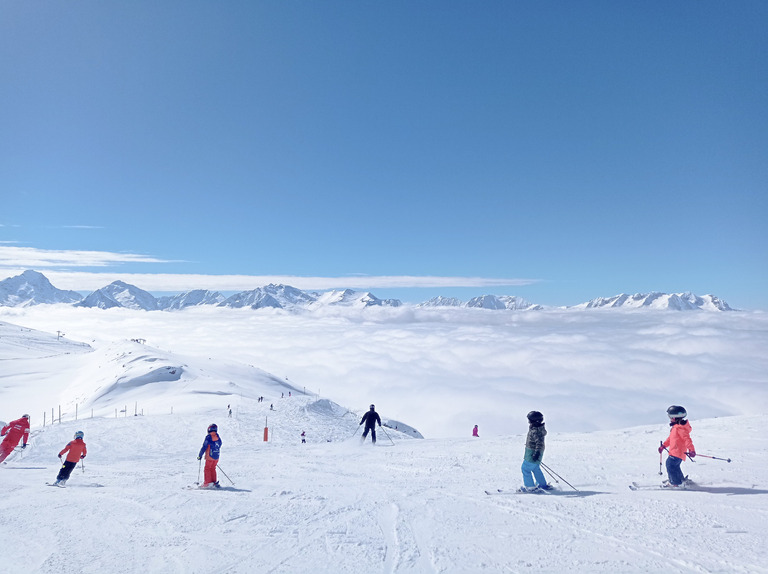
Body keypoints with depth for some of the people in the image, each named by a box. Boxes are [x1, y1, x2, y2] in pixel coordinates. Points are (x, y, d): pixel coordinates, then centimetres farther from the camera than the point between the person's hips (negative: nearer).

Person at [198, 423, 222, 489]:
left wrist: (200, 455, -3)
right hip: (216, 457, 6)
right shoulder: (219, 438, 9)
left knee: (207, 469, 3)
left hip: (210, 457, -6)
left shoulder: (208, 437, -11)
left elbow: (204, 447, -11)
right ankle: (214, 482, 14)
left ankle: (207, 483, -3)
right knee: (213, 469, 16)